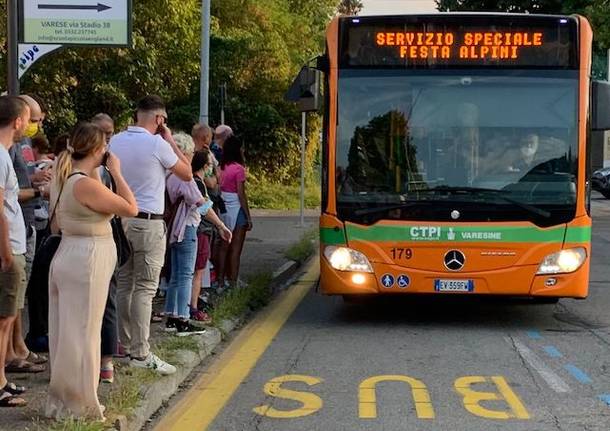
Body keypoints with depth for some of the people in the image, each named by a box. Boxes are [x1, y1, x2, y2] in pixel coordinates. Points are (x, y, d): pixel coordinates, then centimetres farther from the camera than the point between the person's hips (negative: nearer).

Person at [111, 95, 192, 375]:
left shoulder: (115, 141, 6)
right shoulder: (157, 144, -12)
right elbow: (187, 174, 0)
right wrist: (170, 140, 4)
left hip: (120, 219, 6)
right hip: (148, 223, -6)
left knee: (124, 284, 14)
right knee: (145, 289, -5)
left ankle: (123, 343, 21)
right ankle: (140, 353, -6)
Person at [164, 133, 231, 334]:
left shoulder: (169, 175, 8)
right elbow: (202, 205, -14)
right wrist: (221, 226, -6)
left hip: (175, 229, 8)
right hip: (186, 229, -8)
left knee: (176, 276, 14)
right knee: (185, 276, -4)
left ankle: (171, 319, 18)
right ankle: (182, 322, -3)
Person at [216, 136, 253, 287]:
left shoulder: (222, 167, 4)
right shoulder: (238, 169, -13)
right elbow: (241, 195, -14)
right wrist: (248, 217, -8)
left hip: (223, 207, 6)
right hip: (236, 208, -6)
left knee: (224, 247, 13)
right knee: (235, 249, 1)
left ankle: (221, 280, 17)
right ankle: (232, 282, 3)